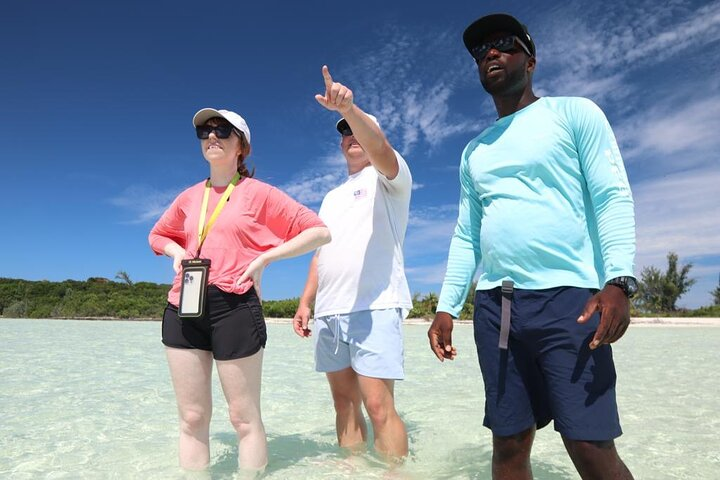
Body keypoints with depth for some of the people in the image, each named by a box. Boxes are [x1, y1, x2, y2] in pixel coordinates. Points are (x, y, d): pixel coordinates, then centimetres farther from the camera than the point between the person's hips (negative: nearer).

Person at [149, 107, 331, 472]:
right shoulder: (189, 197, 15)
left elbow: (320, 232, -4)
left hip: (234, 306, -5)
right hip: (183, 307, 5)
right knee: (192, 417, 11)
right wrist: (176, 251, 8)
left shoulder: (259, 193, 1)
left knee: (244, 417, 3)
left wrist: (265, 257, -10)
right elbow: (157, 236, 31)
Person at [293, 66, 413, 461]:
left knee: (378, 405, -10)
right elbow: (321, 253, 21)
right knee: (345, 402, 10)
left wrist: (349, 107, -33)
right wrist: (305, 302, 11)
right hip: (329, 311, 7)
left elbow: (380, 148, -18)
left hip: (374, 306, -7)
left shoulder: (389, 177, 6)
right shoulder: (332, 198, 25)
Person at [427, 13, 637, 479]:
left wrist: (619, 281, -18)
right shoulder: (474, 152, 22)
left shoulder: (574, 113, 8)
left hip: (567, 298, -4)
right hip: (494, 307, 5)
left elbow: (614, 198, -3)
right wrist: (447, 307, 10)